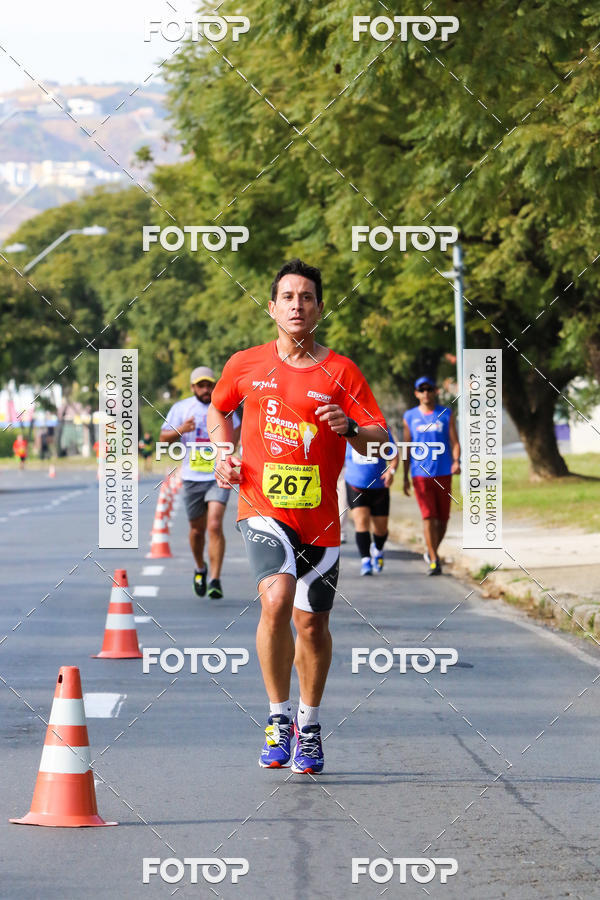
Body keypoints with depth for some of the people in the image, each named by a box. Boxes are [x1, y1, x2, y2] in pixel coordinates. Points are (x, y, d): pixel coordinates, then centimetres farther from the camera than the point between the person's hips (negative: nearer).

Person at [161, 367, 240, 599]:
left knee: (215, 526, -16)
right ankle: (200, 569, 38)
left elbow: (236, 427, 21)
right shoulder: (181, 408, 2)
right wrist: (180, 430, -22)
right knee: (197, 529, 11)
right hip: (192, 478, 1)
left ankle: (215, 579, -14)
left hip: (219, 477, -1)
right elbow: (164, 438, -3)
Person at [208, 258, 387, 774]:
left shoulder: (340, 372, -1)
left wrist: (351, 428, -24)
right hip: (262, 507, -1)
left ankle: (309, 726, 29)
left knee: (312, 622, 8)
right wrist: (225, 455, 8)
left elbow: (384, 440, -4)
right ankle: (278, 718, -11)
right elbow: (218, 409, 25)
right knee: (276, 599, -24)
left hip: (319, 515, 1)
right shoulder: (246, 365, 4)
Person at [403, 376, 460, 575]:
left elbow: (454, 442, 4)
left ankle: (432, 552, 28)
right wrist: (405, 477, 8)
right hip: (420, 474, -1)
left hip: (443, 473, 1)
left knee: (442, 518, 6)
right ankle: (433, 561, -10)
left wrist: (456, 461, -16)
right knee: (428, 517, -11)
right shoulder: (410, 417, 8)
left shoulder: (446, 414, 7)